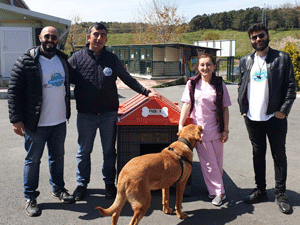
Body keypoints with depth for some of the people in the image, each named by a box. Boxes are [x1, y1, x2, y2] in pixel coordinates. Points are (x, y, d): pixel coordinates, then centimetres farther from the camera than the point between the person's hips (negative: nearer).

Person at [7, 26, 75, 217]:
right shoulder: (26, 61, -8)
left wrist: (67, 112, 17)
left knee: (58, 156, 16)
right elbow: (14, 91, -9)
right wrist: (16, 119, -14)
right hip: (35, 123, -5)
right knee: (33, 160, 5)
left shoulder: (63, 60, 9)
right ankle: (30, 198, 20)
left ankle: (58, 189, 35)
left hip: (59, 121, 5)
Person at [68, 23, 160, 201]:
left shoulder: (112, 58, 6)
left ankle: (110, 183, 25)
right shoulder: (78, 58, 2)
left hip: (109, 114, 1)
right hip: (85, 114, -1)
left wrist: (146, 92, 5)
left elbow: (127, 79, 12)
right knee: (84, 151, 9)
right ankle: (82, 184, 25)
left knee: (109, 151, 9)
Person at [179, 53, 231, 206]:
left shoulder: (219, 85, 1)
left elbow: (225, 109, 2)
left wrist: (225, 130, -1)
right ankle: (218, 192, 14)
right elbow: (187, 105, -2)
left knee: (218, 162, 10)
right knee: (208, 162, 2)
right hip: (199, 129, -1)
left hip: (216, 129, 2)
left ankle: (214, 189, 29)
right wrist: (180, 124, -9)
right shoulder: (192, 84, 0)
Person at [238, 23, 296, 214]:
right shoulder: (245, 61, 9)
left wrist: (284, 110, -11)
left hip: (275, 118, -3)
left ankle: (280, 194, 20)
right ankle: (260, 191, 27)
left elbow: (291, 86, -4)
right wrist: (243, 109, 4)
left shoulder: (282, 58, -2)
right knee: (258, 155, 13)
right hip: (253, 119, 3)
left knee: (279, 156, 6)